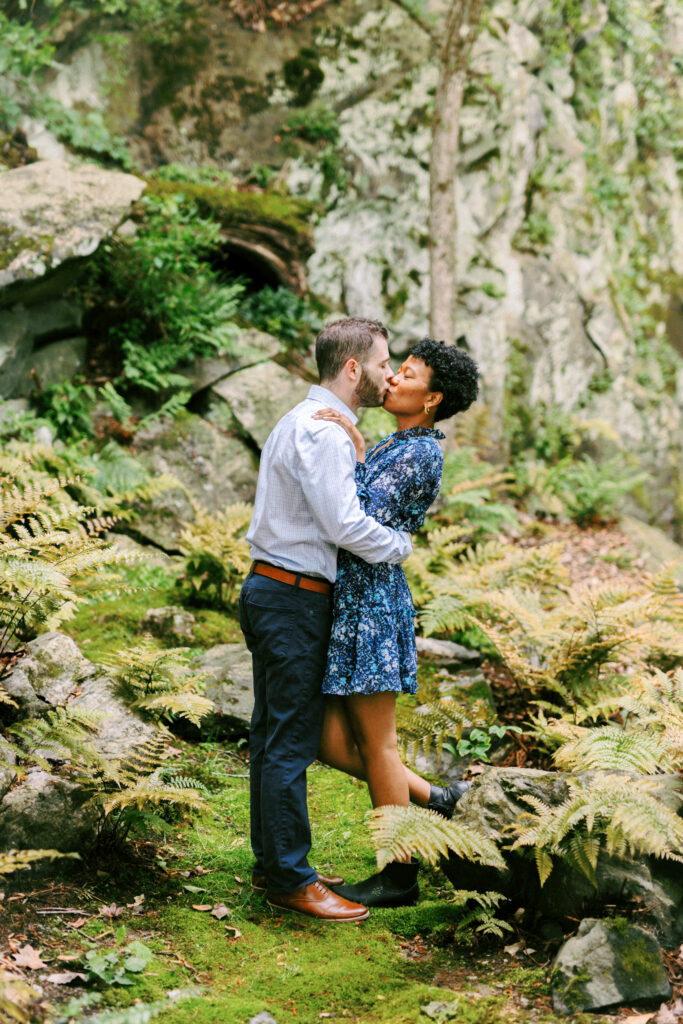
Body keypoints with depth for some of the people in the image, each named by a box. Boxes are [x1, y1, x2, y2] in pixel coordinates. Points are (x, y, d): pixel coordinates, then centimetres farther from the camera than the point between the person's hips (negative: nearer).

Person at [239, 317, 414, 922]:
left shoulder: (304, 421, 16)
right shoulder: (322, 432, -17)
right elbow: (345, 525, -23)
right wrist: (402, 546, -7)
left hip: (272, 593, 11)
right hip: (295, 598, -11)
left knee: (273, 735, 16)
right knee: (291, 742, -4)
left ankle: (272, 863, 26)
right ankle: (290, 879, 4)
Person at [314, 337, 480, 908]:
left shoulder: (421, 452, -11)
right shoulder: (393, 449, 19)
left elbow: (368, 523, -18)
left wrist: (357, 450, -16)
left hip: (372, 600, -9)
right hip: (346, 601, 9)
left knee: (376, 744, 0)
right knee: (333, 742, 10)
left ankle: (400, 876, 11)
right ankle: (436, 802, 21)